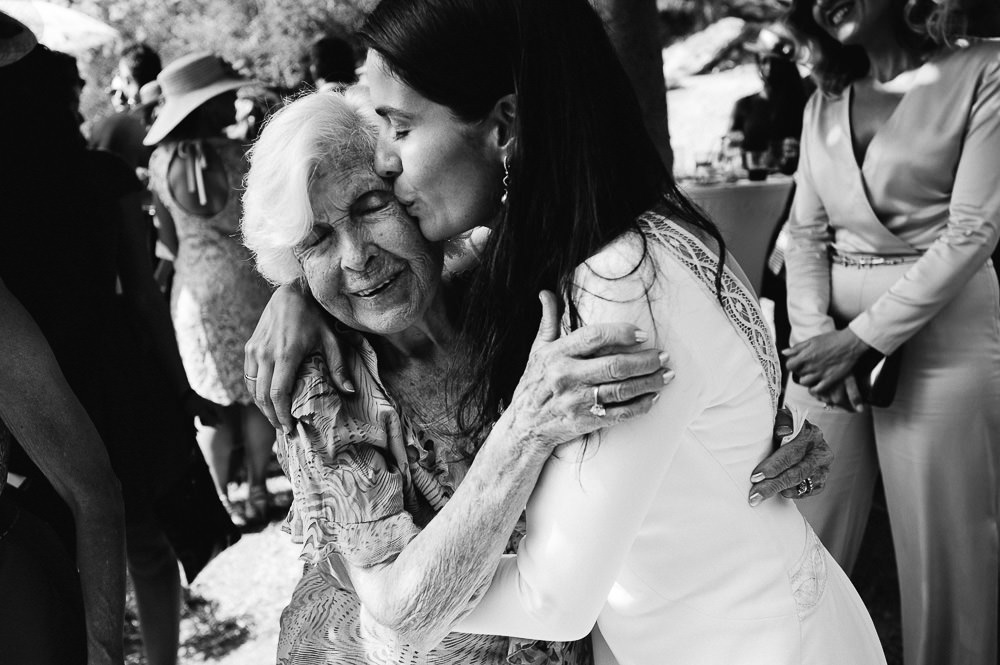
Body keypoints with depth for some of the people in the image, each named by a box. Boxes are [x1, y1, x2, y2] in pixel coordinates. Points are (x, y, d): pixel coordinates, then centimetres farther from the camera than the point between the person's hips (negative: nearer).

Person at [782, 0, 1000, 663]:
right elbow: (806, 233, 8)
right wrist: (816, 334, -10)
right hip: (830, 337, 4)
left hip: (939, 333, -4)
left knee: (942, 545, 3)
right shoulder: (824, 104, 13)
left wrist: (861, 339, -14)